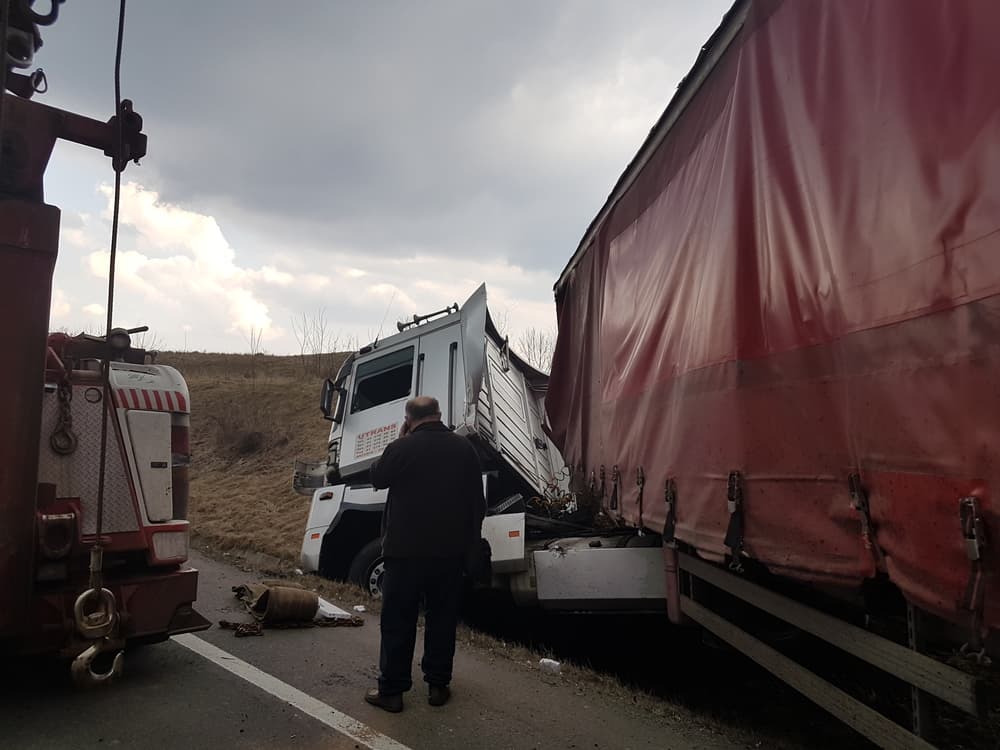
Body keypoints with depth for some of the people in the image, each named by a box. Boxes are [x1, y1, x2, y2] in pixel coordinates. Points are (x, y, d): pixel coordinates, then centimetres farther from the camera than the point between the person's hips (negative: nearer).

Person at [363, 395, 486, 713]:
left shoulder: (401, 448, -14)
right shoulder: (464, 448, 0)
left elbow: (377, 478, 6)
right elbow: (478, 502, 5)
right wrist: (469, 538, 17)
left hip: (406, 551, -3)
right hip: (451, 552, 4)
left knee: (398, 621, 7)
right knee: (443, 618, 15)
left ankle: (391, 690, 14)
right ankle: (438, 685, 23)